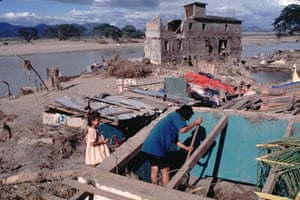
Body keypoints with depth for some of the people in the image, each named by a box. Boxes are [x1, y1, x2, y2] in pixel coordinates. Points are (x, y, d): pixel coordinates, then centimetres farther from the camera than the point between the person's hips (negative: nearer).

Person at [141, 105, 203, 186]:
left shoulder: (174, 118, 24)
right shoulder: (176, 116, -5)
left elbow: (175, 139, 26)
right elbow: (183, 130, -22)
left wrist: (186, 148, 22)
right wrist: (195, 123, -10)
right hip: (156, 147, -9)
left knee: (154, 169, 16)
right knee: (165, 170, 2)